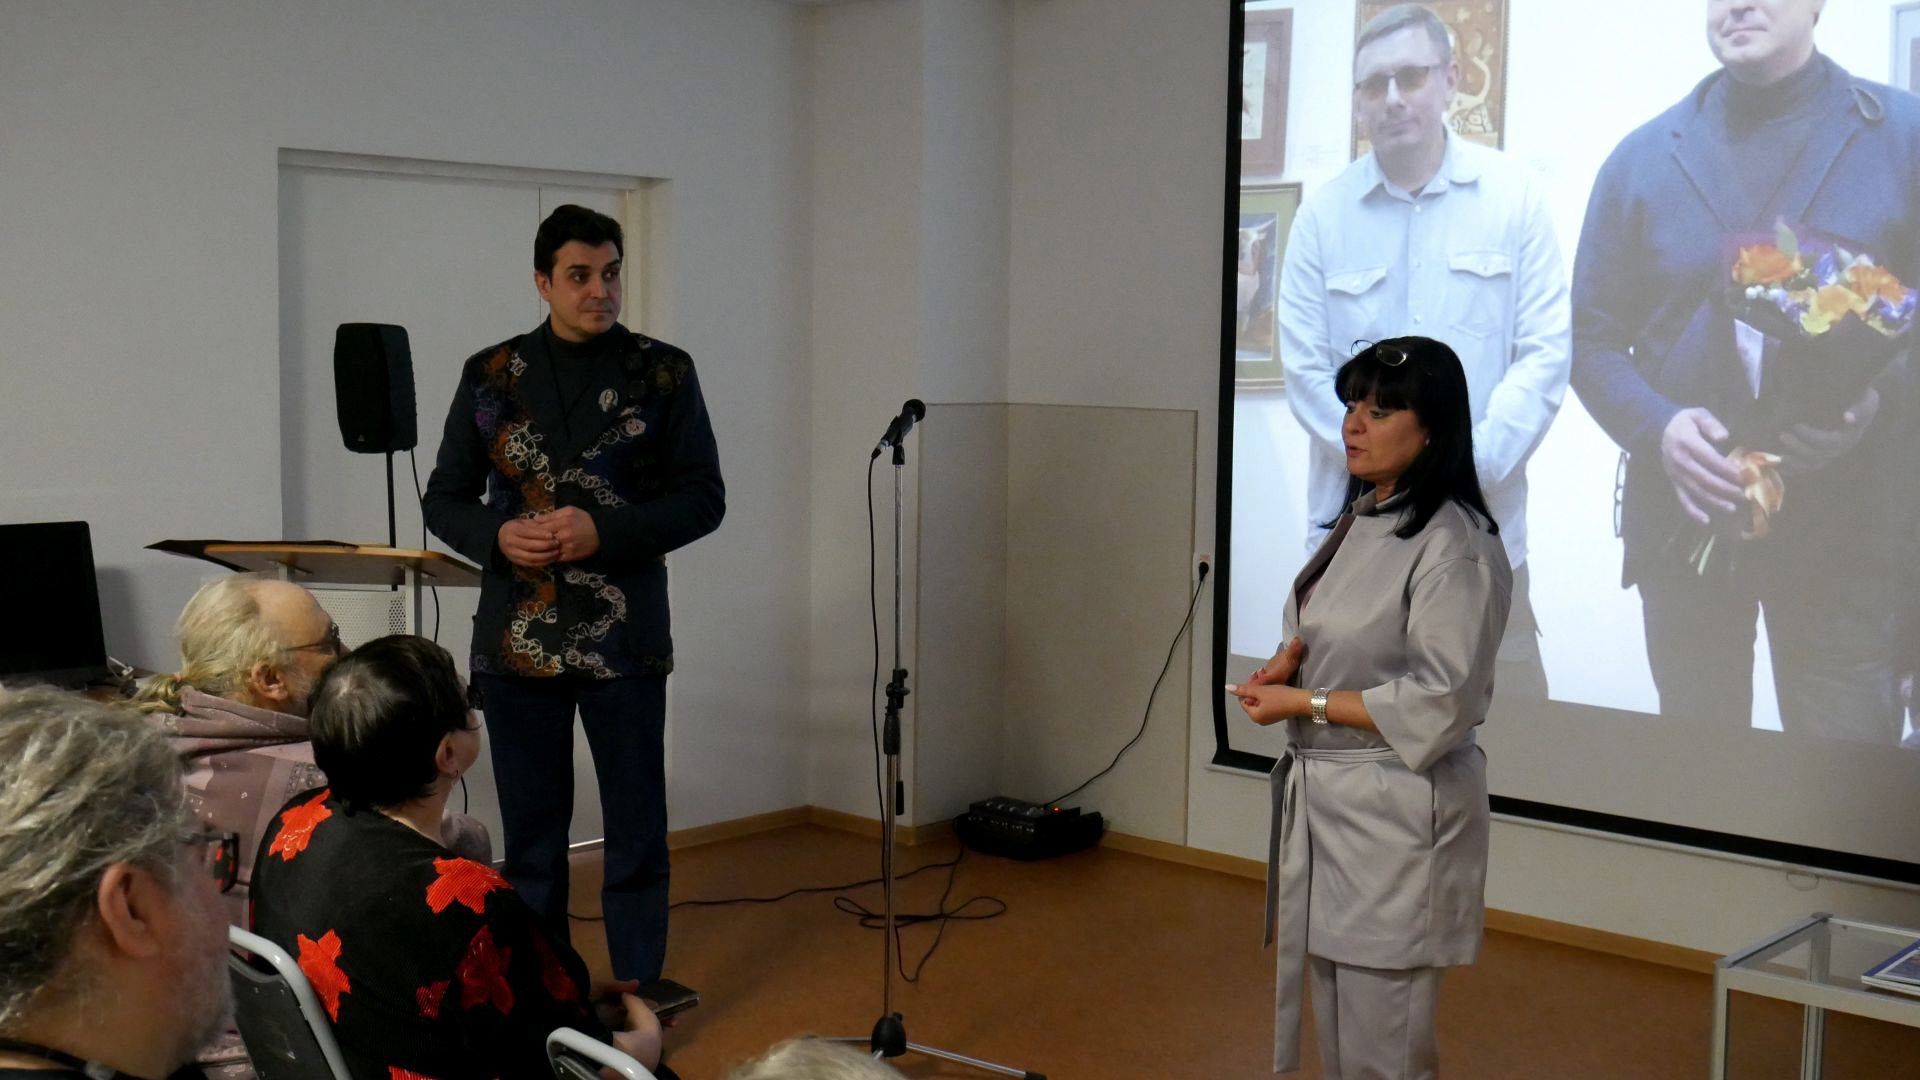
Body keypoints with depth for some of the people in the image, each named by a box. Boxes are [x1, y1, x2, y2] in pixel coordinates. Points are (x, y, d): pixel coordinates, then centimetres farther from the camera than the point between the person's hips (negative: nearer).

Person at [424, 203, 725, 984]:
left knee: (636, 831, 4)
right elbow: (444, 499, 10)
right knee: (531, 831, 11)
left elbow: (704, 499, -1)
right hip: (517, 636, 2)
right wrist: (498, 536, -11)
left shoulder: (663, 373, 1)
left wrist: (605, 531, -15)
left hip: (623, 637, -2)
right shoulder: (490, 375, 7)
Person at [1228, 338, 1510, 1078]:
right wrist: (1294, 658, 1)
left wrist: (1303, 703, -18)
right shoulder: (1363, 519, 9)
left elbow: (1440, 705, -22)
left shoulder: (1455, 547, -20)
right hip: (1324, 797, 9)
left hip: (1398, 815, -9)